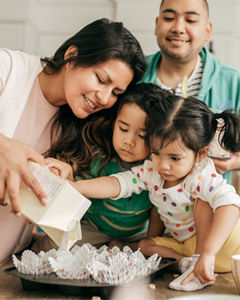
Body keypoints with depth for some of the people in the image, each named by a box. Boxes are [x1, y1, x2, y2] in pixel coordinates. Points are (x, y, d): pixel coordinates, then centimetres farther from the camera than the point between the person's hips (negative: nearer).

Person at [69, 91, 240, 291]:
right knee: (144, 245, -2)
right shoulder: (152, 170, -11)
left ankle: (202, 267, -24)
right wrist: (77, 187, -27)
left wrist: (207, 253, -57)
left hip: (223, 244, -7)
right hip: (186, 243, 7)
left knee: (203, 202, -29)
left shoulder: (203, 178, -31)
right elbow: (118, 184, -12)